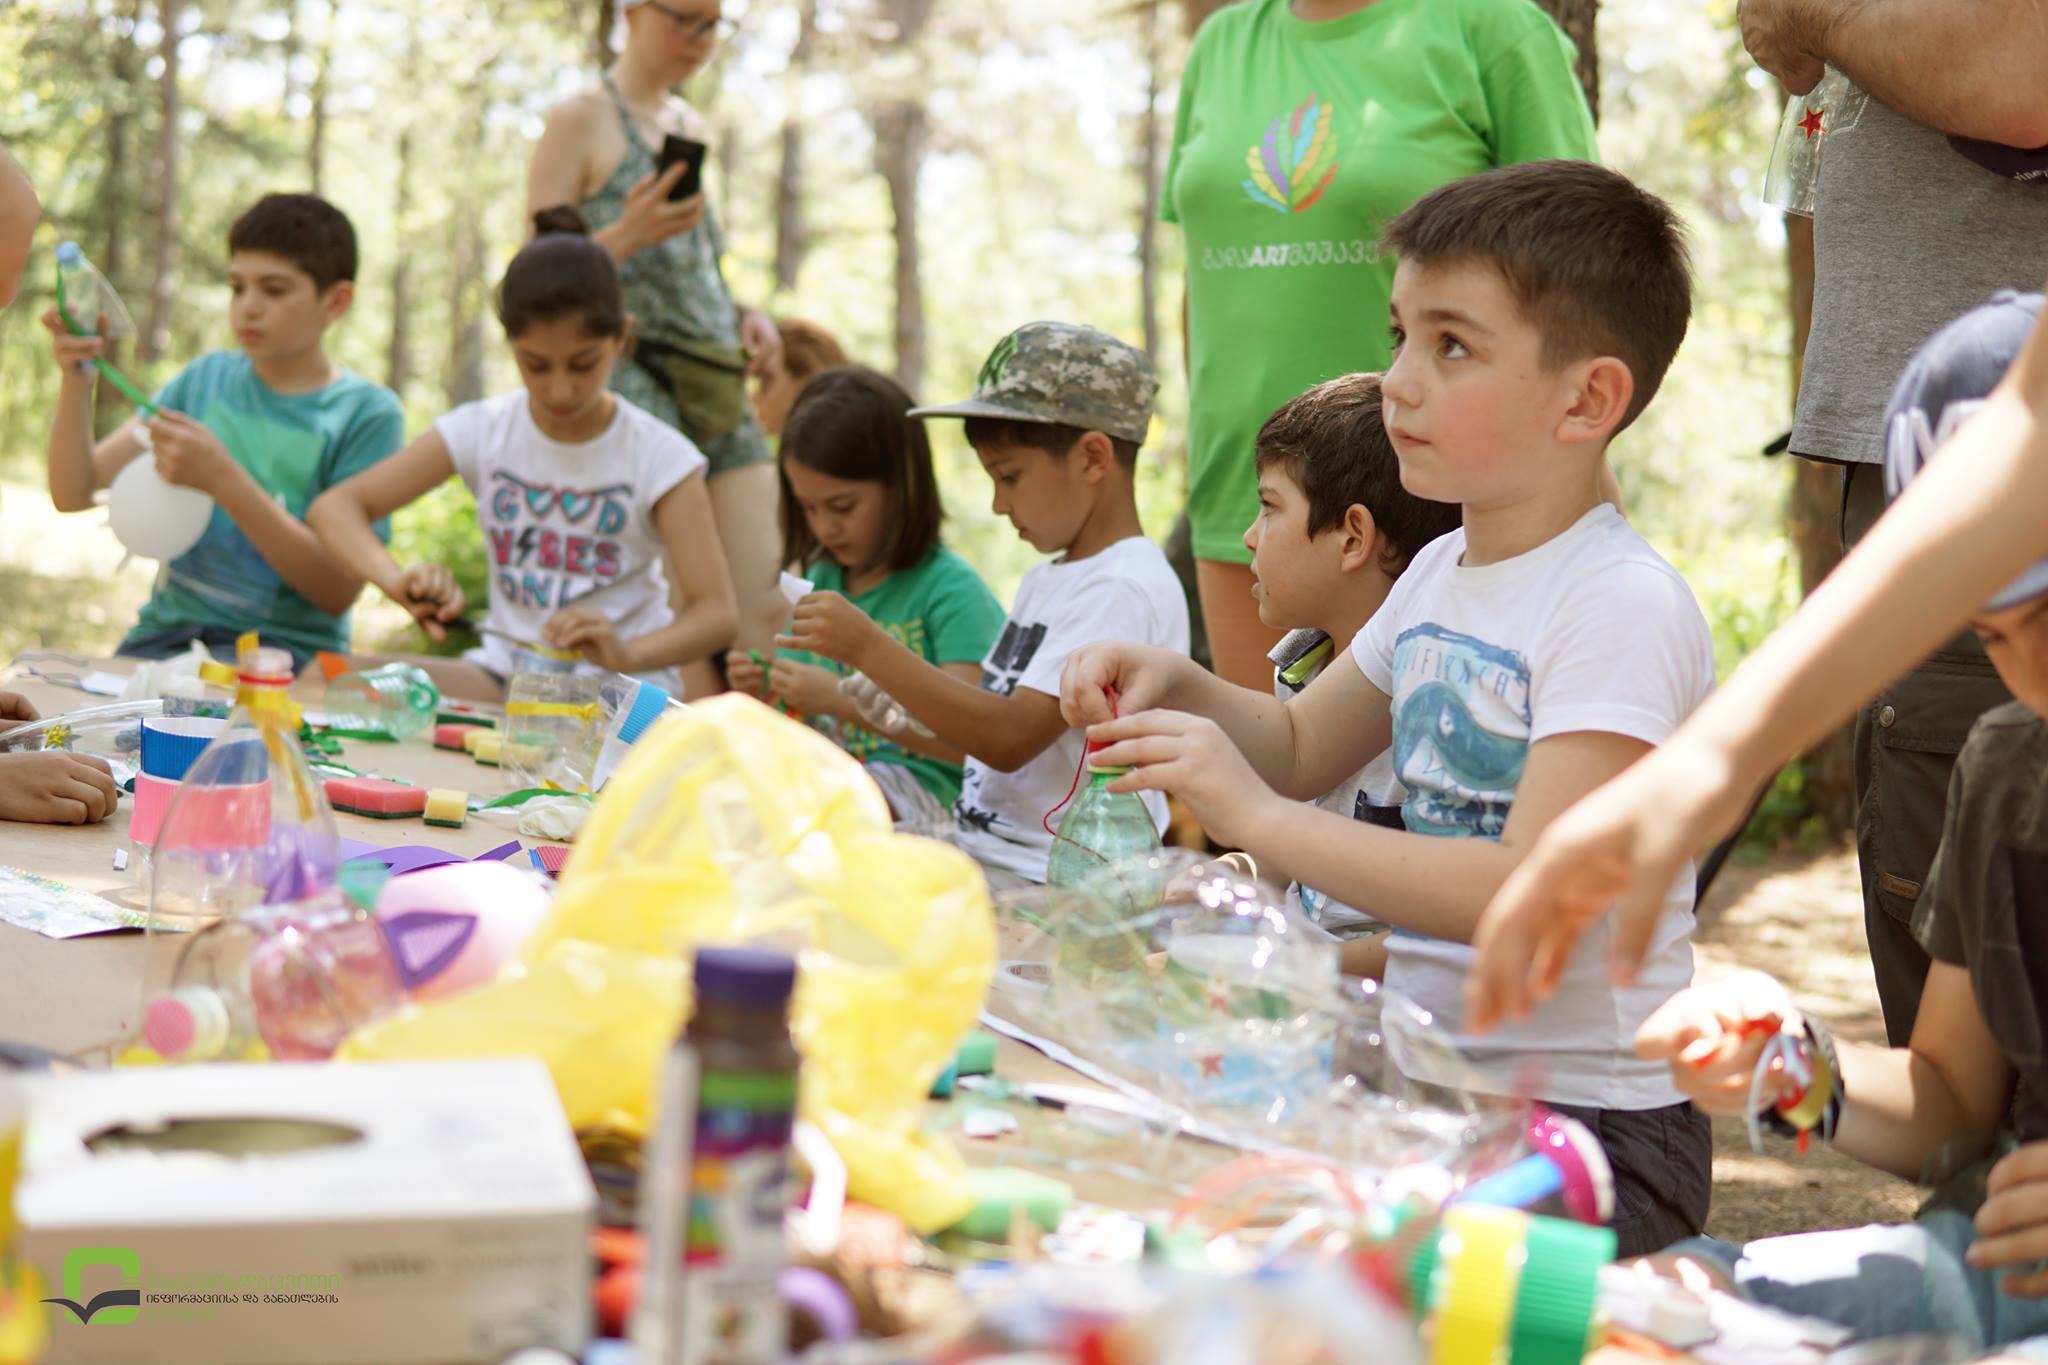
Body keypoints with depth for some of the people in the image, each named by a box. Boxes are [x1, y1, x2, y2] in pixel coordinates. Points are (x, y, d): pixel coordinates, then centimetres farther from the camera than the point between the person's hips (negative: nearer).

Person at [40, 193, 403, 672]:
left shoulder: (367, 413, -3)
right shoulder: (206, 377, 11)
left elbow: (339, 590, -12)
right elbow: (74, 493, 5)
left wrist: (222, 478, -20)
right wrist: (75, 380, -12)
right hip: (166, 631, 5)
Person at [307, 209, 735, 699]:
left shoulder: (660, 457, -7)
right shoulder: (482, 432, 2)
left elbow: (715, 612, -12)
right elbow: (335, 507, -2)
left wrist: (627, 655, -34)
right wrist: (399, 579, -24)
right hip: (503, 672, 4)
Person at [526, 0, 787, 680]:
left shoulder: (690, 125, 21)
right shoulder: (580, 120, 0)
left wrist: (745, 315, 9)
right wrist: (626, 235, -20)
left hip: (718, 391, 7)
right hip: (634, 386, -7)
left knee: (768, 611, -3)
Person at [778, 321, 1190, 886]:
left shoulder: (1123, 589, -13)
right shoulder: (1046, 579, 19)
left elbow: (1011, 738, -21)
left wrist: (869, 648, -20)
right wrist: (906, 716, 5)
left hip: (1058, 882, -9)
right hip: (983, 851, 9)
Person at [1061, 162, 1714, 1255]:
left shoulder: (1620, 603, -17)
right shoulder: (1442, 572, 10)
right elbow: (1302, 745, 25)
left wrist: (1260, 818, -25)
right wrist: (1175, 690, 5)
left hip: (1593, 1132, -8)